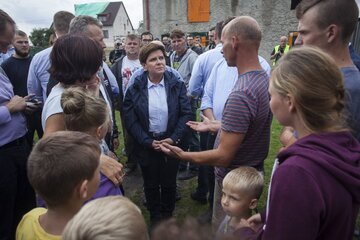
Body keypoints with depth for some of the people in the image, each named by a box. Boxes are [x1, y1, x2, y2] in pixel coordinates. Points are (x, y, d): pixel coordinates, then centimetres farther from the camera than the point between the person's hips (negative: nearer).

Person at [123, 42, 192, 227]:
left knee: (169, 183, 16)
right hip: (147, 145, 0)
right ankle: (155, 216, 41)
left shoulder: (177, 85, -5)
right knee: (151, 184, 16)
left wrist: (174, 138, -15)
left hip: (171, 142, 1)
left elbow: (186, 113, -6)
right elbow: (130, 120, -7)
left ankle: (168, 215, 41)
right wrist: (148, 142, -14)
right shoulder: (135, 89, -7)